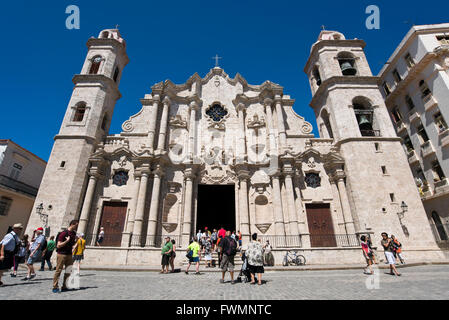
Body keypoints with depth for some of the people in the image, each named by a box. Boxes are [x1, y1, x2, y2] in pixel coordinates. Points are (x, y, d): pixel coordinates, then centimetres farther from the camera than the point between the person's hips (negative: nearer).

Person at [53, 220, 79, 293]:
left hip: (69, 254, 7)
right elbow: (58, 246, -15)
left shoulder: (73, 233, 9)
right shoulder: (64, 233, -14)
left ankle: (64, 287, 16)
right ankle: (55, 287, 13)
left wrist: (75, 240, 4)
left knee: (68, 271, 8)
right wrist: (67, 241, -22)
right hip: (62, 254, -7)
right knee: (58, 271, 2)